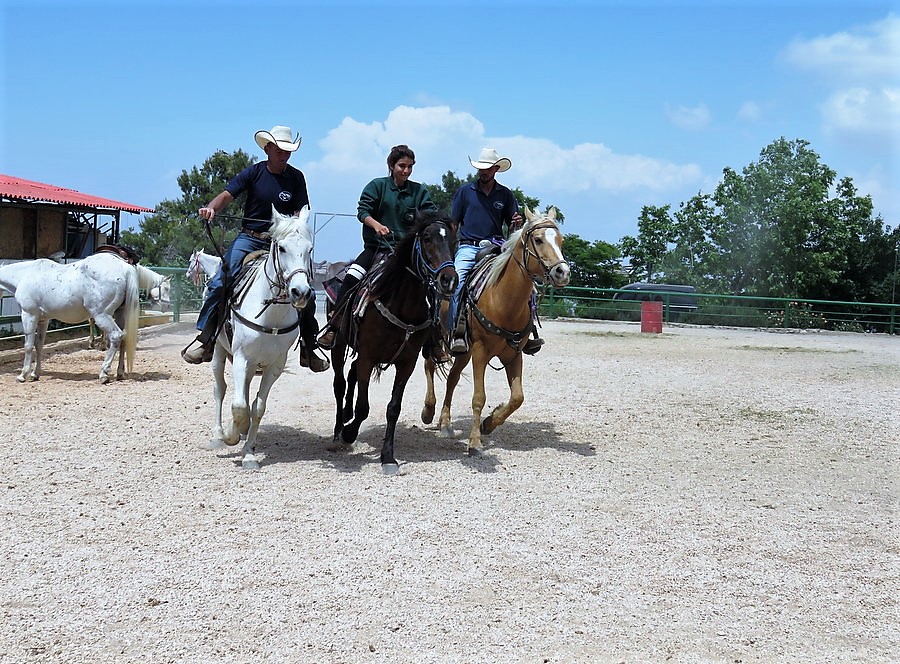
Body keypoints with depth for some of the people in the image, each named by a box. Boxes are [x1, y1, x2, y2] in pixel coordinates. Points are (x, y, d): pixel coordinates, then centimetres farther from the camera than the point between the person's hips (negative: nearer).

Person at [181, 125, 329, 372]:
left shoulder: (296, 178, 2)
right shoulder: (254, 172, -1)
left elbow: (301, 213, -2)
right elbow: (227, 195, -9)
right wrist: (212, 208, -31)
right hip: (249, 238, -1)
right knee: (220, 282, -18)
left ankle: (308, 347, 9)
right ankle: (205, 338, -10)